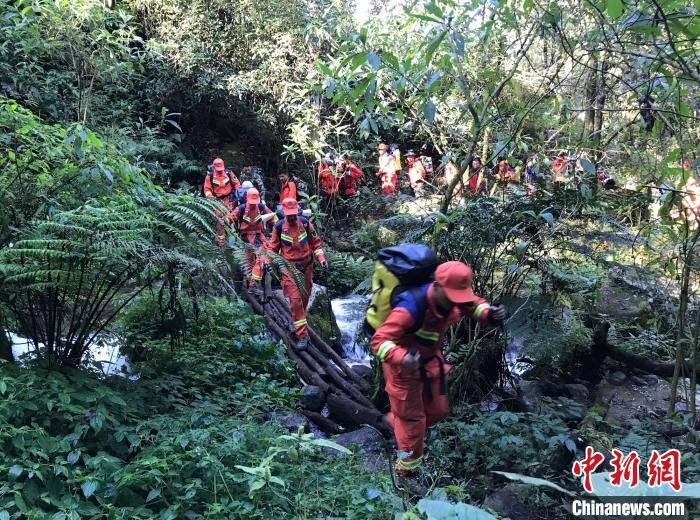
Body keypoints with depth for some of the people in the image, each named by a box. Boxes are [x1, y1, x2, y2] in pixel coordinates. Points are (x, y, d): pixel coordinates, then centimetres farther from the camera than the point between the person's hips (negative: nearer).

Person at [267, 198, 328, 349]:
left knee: (304, 298, 12)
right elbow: (273, 246, 6)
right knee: (295, 300, -12)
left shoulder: (305, 223, 0)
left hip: (306, 266, 3)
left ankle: (299, 323, 35)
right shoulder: (279, 227, -3)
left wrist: (321, 258, -2)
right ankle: (302, 335, -10)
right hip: (289, 267, -2)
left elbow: (315, 242, 8)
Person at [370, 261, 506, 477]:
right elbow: (379, 340, -39)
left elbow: (473, 304, 6)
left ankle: (396, 421, 49)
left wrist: (489, 313, -18)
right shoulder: (411, 309, -39)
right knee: (412, 418, 7)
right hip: (404, 366, -7)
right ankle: (407, 471, 31)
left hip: (430, 360, 7)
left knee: (437, 411, 20)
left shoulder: (452, 297, -17)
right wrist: (401, 358, -58)